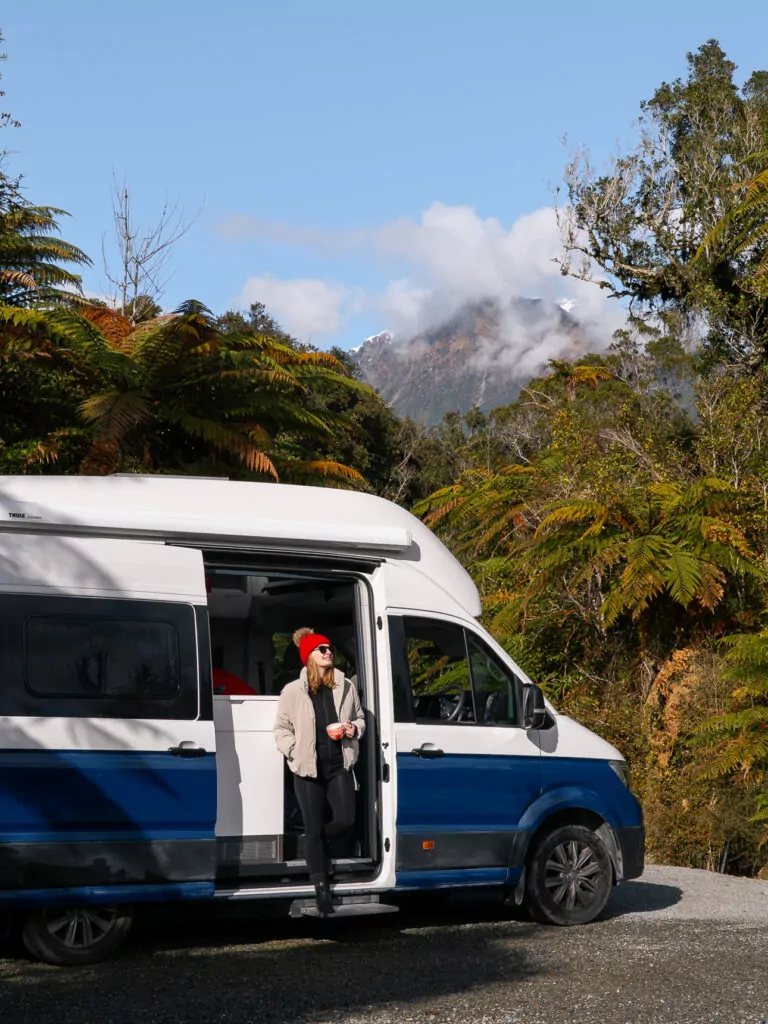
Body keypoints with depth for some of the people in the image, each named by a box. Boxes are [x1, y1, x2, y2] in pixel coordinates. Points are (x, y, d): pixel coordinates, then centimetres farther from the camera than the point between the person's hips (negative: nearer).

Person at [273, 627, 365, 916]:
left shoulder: (345, 687, 5)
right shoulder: (293, 691, -4)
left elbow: (360, 718, 17)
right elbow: (281, 729, 2)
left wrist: (354, 729, -5)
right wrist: (296, 753, -11)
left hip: (339, 765, 3)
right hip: (308, 769, -3)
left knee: (345, 820, -6)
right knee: (313, 829, -1)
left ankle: (320, 846, 31)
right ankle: (322, 890, 10)